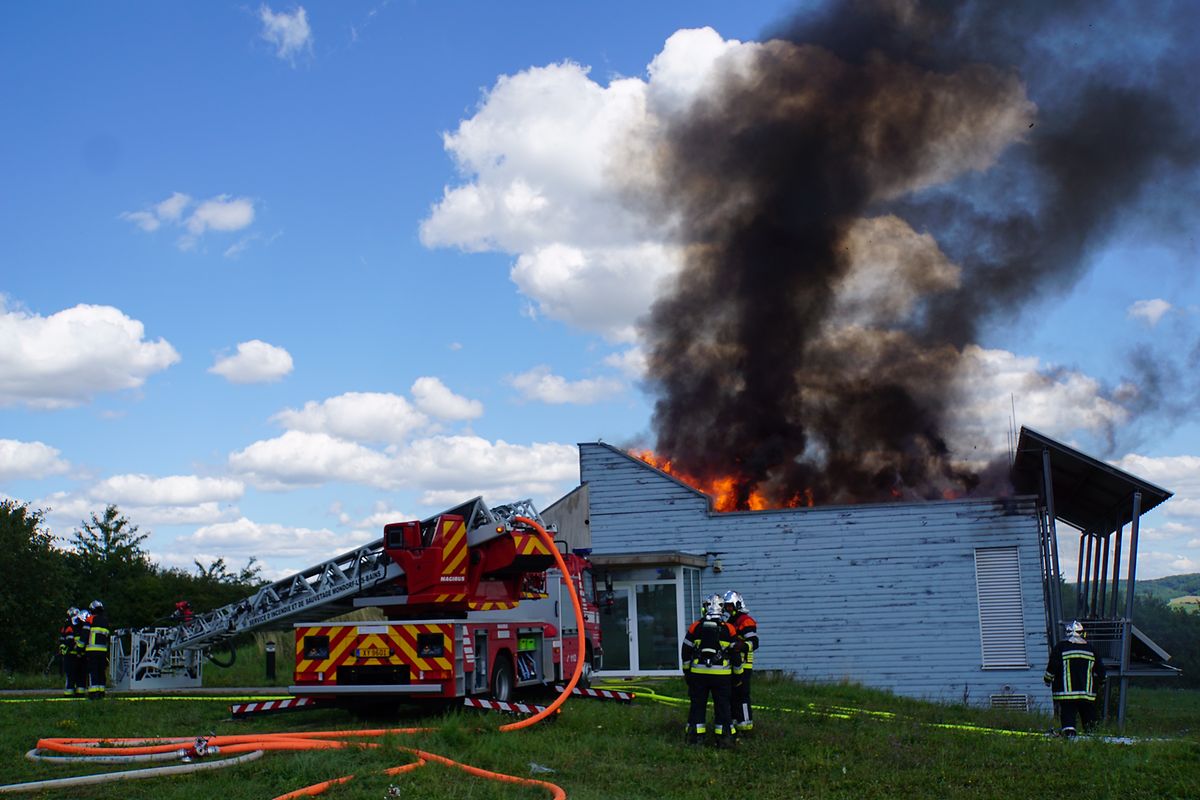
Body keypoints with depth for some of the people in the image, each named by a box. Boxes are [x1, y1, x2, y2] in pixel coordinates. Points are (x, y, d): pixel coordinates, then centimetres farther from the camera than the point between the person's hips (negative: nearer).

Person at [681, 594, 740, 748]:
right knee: (722, 706, 5)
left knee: (697, 705, 8)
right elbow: (735, 654, 3)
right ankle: (724, 738, 4)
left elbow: (685, 652, 5)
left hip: (698, 673, 1)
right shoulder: (729, 629, -1)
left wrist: (686, 671, 16)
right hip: (721, 675, -1)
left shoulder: (695, 627, 1)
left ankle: (695, 736, 9)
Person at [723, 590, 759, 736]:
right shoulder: (730, 622, 20)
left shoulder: (746, 621, -12)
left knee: (742, 695, -10)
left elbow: (754, 642, -23)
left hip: (742, 666, -10)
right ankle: (734, 722, 22)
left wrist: (743, 646, -40)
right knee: (731, 695, 14)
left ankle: (746, 725, -8)